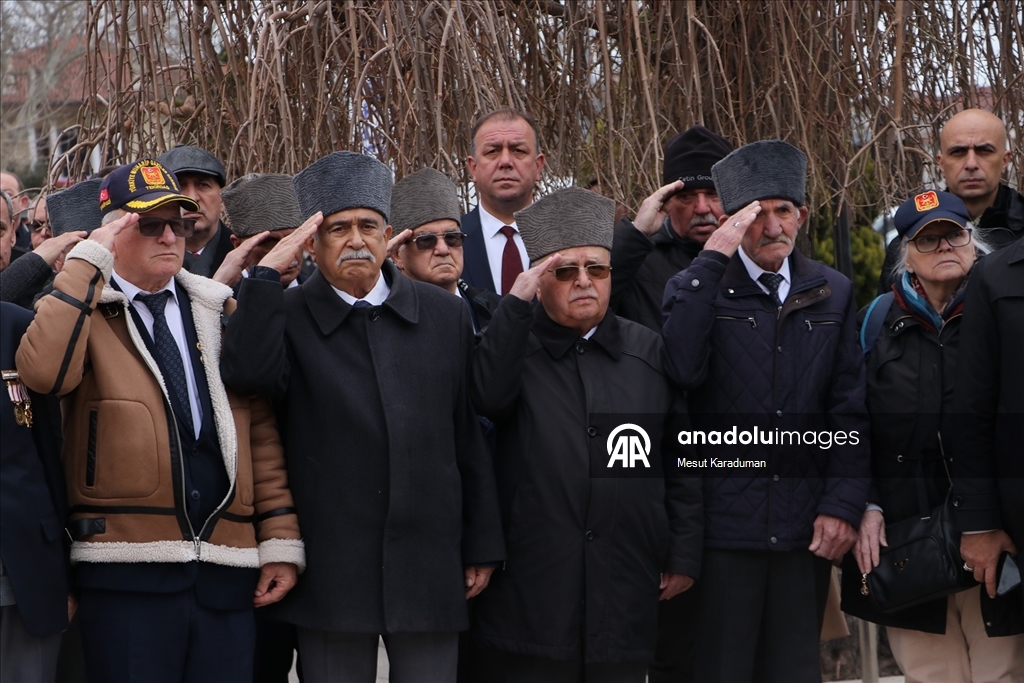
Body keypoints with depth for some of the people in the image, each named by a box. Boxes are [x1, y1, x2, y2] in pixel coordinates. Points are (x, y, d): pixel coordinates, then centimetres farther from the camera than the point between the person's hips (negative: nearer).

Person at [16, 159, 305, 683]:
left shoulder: (219, 312, 15)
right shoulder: (80, 309, 4)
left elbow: (260, 430, 12)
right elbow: (44, 373, -19)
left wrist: (280, 540, 5)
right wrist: (87, 261, -13)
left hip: (226, 569, 3)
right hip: (126, 570, -3)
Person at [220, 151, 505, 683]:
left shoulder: (444, 315, 8)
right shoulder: (288, 317, 2)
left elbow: (471, 436, 8)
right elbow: (247, 373, -21)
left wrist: (482, 547, 7)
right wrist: (269, 269, -16)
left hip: (430, 569, 2)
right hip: (331, 573, -2)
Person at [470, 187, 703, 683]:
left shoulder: (650, 353, 11)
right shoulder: (513, 347, 6)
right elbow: (490, 397, -19)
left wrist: (684, 554, 6)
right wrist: (518, 302, -19)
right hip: (534, 587, -2)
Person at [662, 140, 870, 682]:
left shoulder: (832, 294, 11)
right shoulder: (698, 288, 1)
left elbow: (850, 409, 10)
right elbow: (682, 368, -20)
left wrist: (843, 505, 0)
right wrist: (713, 258, -17)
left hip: (807, 530, 3)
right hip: (723, 528, -3)